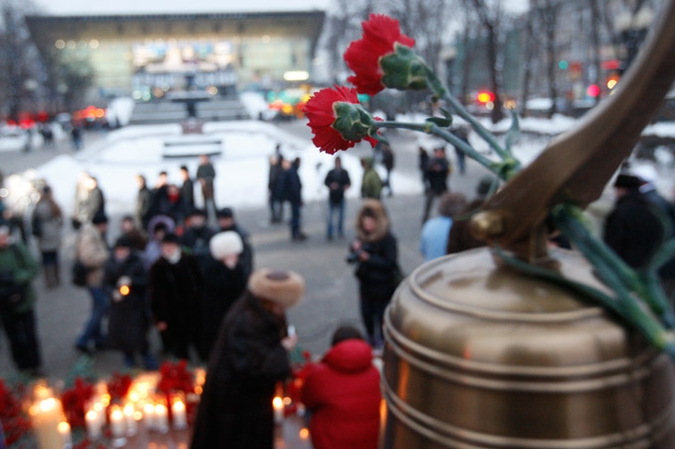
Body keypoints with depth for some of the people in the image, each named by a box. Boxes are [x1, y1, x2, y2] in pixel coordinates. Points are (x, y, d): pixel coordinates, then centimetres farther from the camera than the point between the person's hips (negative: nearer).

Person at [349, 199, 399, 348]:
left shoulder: (388, 238, -19)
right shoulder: (363, 236, -1)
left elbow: (390, 263, -22)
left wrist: (368, 258, -28)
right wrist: (355, 249, -12)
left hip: (383, 287, -6)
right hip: (366, 284, 6)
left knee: (382, 316, 5)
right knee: (366, 314, 16)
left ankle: (383, 342, 25)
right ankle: (371, 340, 37)